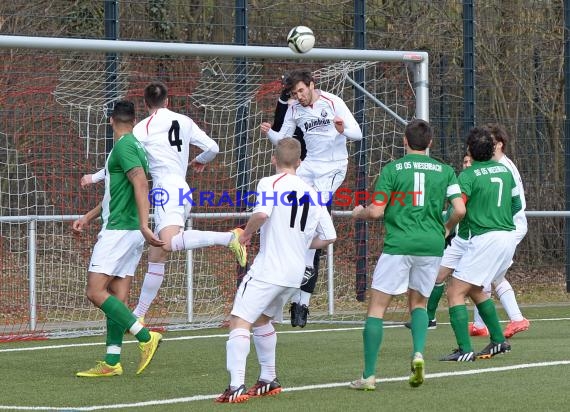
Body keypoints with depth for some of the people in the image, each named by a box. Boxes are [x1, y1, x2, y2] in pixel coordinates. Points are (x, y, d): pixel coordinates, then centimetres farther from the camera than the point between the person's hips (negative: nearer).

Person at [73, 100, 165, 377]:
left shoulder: (123, 146, -11)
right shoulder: (135, 146, 19)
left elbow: (141, 184, -23)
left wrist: (144, 225, -31)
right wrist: (88, 217, 30)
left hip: (118, 230, -10)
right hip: (131, 232, 10)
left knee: (95, 292, -12)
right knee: (117, 297, 7)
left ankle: (145, 337, -16)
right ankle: (112, 362, 5)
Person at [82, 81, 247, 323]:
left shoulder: (143, 127, 2)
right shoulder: (184, 122, 16)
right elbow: (212, 148, 15)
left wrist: (94, 178, 16)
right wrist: (200, 161, 38)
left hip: (166, 188, -8)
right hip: (181, 187, 8)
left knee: (169, 243, -32)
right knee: (155, 256, 11)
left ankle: (228, 238, -41)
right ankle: (138, 316, 13)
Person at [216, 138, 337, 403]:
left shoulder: (270, 183, -5)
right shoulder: (311, 193, 13)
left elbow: (262, 214, -25)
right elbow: (329, 236, 14)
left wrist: (246, 234, -6)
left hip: (267, 271, -7)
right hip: (295, 274, 7)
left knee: (239, 321, -11)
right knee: (261, 319, 27)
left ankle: (236, 387, -25)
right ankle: (268, 381, 32)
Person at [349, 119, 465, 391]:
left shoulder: (392, 170, -1)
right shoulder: (444, 171, 7)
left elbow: (376, 211, -5)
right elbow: (459, 209, 0)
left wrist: (358, 213, 17)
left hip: (399, 245, -3)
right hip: (432, 245, 3)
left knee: (377, 307, 4)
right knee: (418, 302, 22)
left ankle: (369, 376, -2)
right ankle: (418, 353, -6)